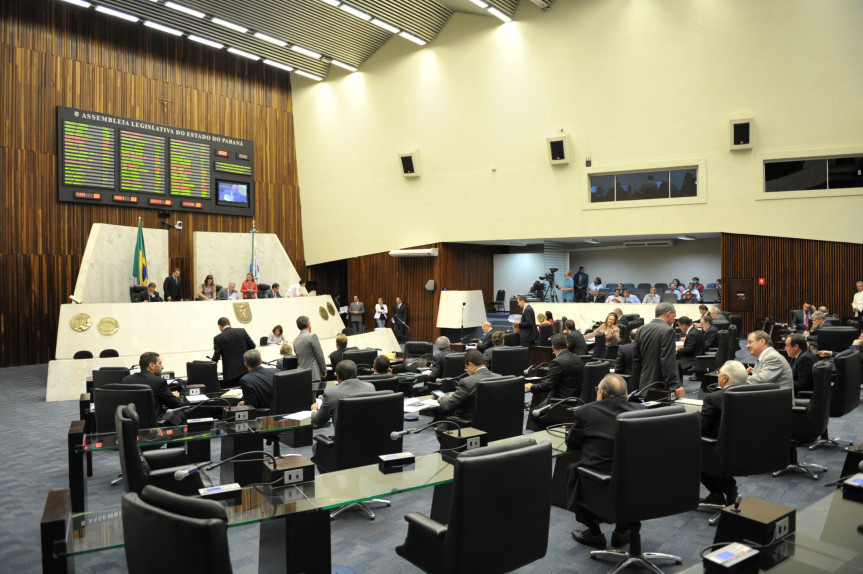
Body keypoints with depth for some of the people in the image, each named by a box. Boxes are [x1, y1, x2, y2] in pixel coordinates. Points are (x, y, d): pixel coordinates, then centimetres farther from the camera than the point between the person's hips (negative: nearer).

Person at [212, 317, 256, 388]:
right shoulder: (242, 331, 2)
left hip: (231, 373, -3)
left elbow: (216, 357, -5)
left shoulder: (218, 338, -5)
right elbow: (252, 346, 7)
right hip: (246, 370, 3)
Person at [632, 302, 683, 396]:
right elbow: (668, 361, -19)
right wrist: (675, 385, -18)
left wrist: (637, 385, 19)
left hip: (644, 386, 7)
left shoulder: (641, 330, 9)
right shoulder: (668, 330, -12)